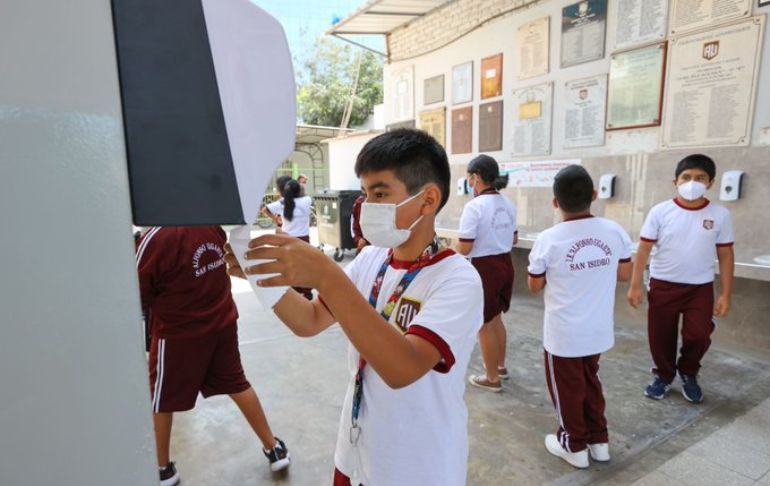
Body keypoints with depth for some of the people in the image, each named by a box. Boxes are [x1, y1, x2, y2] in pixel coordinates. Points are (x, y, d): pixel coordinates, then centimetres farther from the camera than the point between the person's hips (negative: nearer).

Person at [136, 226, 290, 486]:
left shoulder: (155, 238, -22)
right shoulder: (212, 224, -6)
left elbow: (138, 297, -13)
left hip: (178, 333, -5)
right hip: (222, 322, 5)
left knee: (160, 399, 18)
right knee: (237, 384, 19)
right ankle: (274, 447, 27)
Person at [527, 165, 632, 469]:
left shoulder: (548, 239, -20)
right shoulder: (615, 232, -9)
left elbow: (535, 286, -8)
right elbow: (624, 275, 5)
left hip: (563, 333, -4)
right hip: (599, 330, 5)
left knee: (567, 389, 16)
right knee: (590, 382, 26)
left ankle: (575, 446, 33)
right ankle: (599, 441, 39)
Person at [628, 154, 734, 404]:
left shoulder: (720, 215, -3)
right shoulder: (660, 211, -8)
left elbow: (725, 255, 2)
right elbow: (644, 249, -5)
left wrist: (726, 294, 0)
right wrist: (635, 285, -8)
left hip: (700, 288, 1)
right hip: (663, 286, 0)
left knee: (698, 337, -5)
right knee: (660, 337, 8)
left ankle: (688, 374, 28)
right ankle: (664, 375, 35)